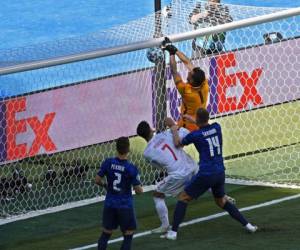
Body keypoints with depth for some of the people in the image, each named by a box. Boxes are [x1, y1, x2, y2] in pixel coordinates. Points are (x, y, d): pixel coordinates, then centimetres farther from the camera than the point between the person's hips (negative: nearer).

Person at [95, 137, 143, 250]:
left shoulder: (108, 163, -7)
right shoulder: (131, 168, -15)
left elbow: (97, 180, -1)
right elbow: (138, 190, -12)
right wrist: (140, 189, 11)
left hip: (109, 204, 3)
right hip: (125, 206, -3)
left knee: (106, 233, 15)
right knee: (128, 235, 9)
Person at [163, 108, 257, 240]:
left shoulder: (195, 135, -11)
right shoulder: (217, 127, 2)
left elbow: (177, 143, 8)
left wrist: (173, 127, 21)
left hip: (206, 175, -5)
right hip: (220, 173, 5)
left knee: (183, 198, 8)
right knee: (221, 201, 26)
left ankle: (173, 232, 1)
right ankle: (247, 225, 19)